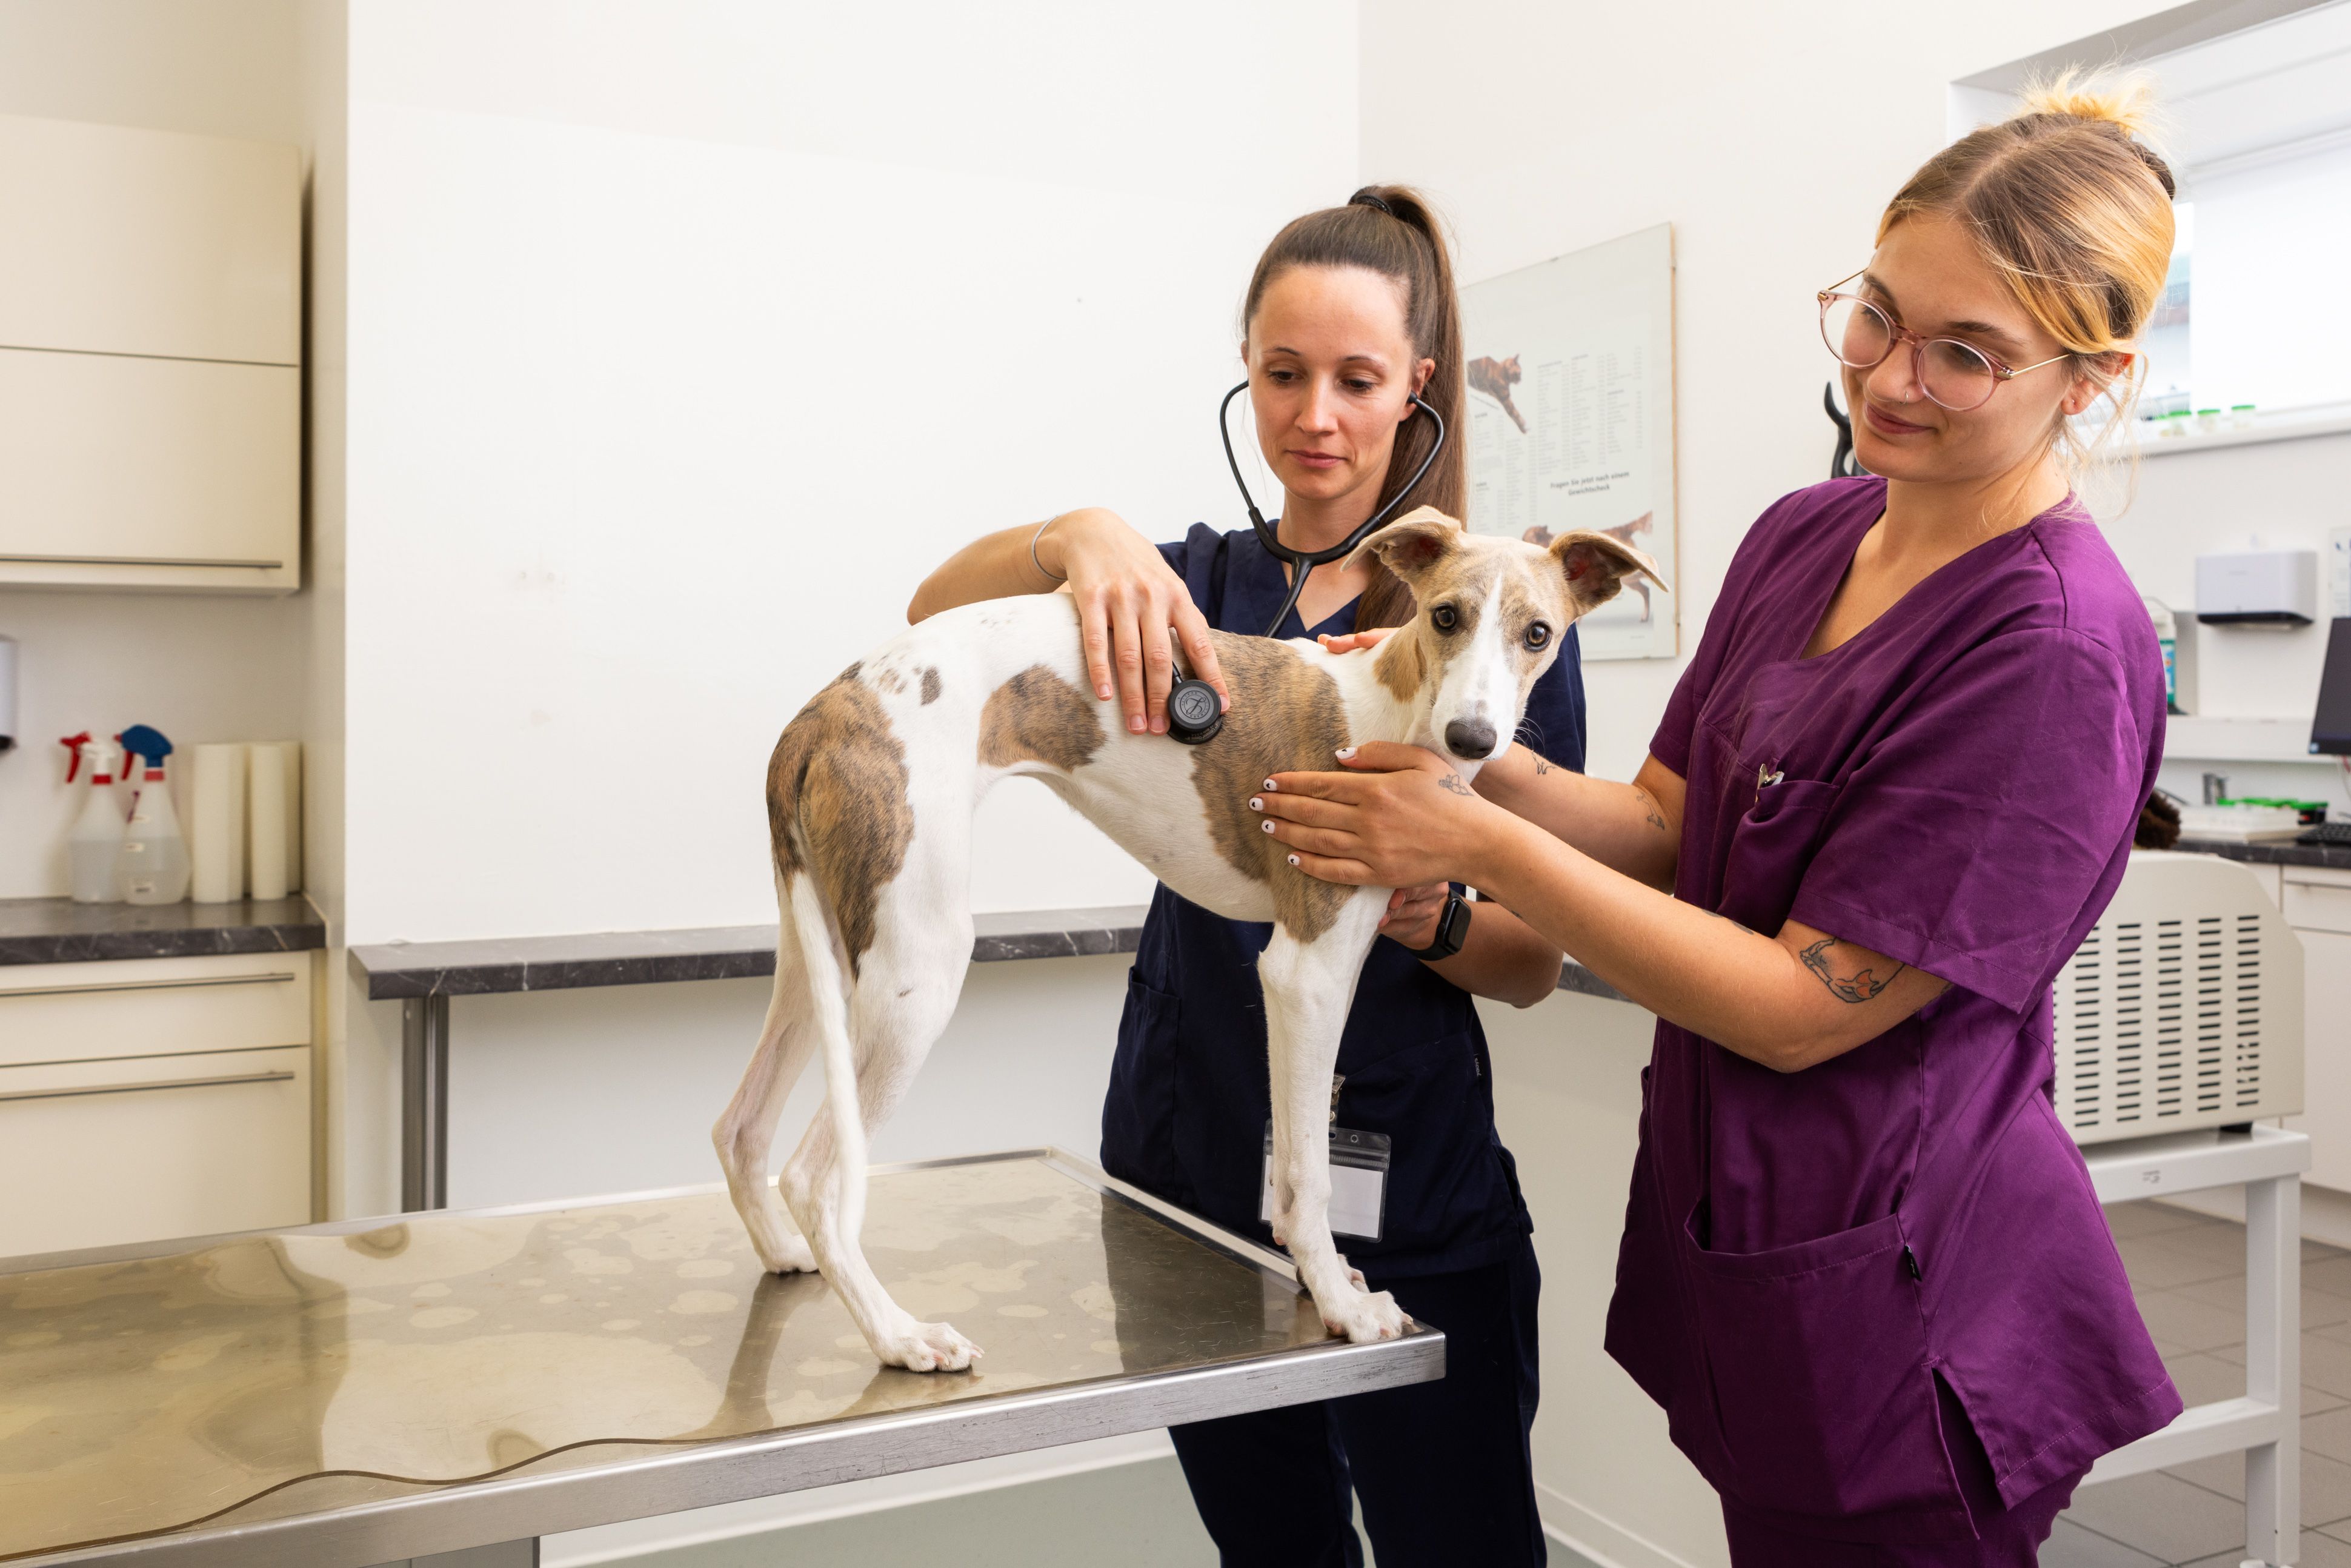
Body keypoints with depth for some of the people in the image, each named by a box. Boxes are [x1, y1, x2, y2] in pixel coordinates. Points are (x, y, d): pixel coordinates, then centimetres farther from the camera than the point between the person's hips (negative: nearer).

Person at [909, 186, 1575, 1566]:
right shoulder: (1196, 583, 3)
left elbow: (1533, 962, -4)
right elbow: (935, 615, -12)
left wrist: (1429, 909, -26)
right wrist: (1071, 538, -32)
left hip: (1410, 1202, -2)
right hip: (1187, 1170, 3)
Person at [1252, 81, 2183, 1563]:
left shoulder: (2057, 648, -21)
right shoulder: (1803, 537, 3)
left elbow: (1803, 1008, -22)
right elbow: (1668, 824, 4)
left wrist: (1484, 846, -23)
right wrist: (1482, 763, -14)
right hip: (1741, 1240, 7)